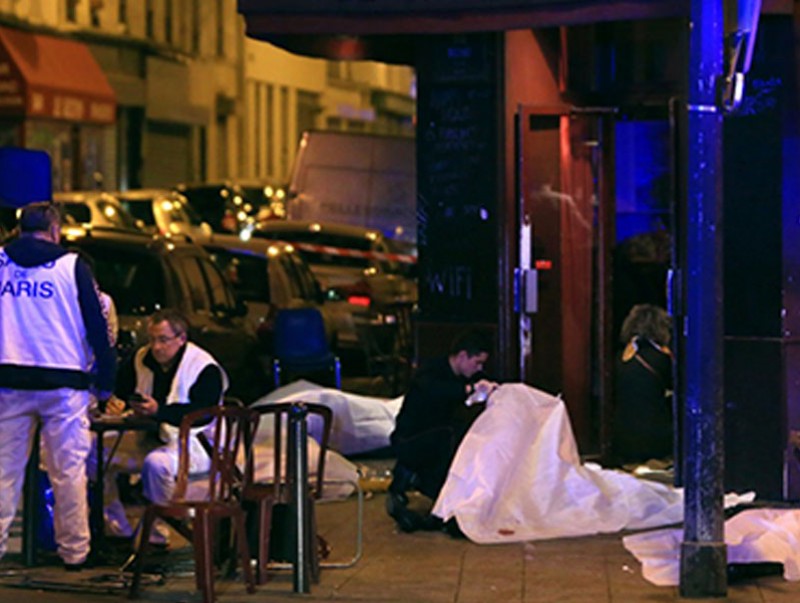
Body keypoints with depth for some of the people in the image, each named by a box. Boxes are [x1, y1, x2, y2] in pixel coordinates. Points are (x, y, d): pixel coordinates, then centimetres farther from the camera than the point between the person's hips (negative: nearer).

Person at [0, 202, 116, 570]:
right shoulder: (71, 266, 0)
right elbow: (97, 325, 0)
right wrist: (105, 380, 6)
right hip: (63, 383, -2)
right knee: (68, 470, 3)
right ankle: (74, 550, 7)